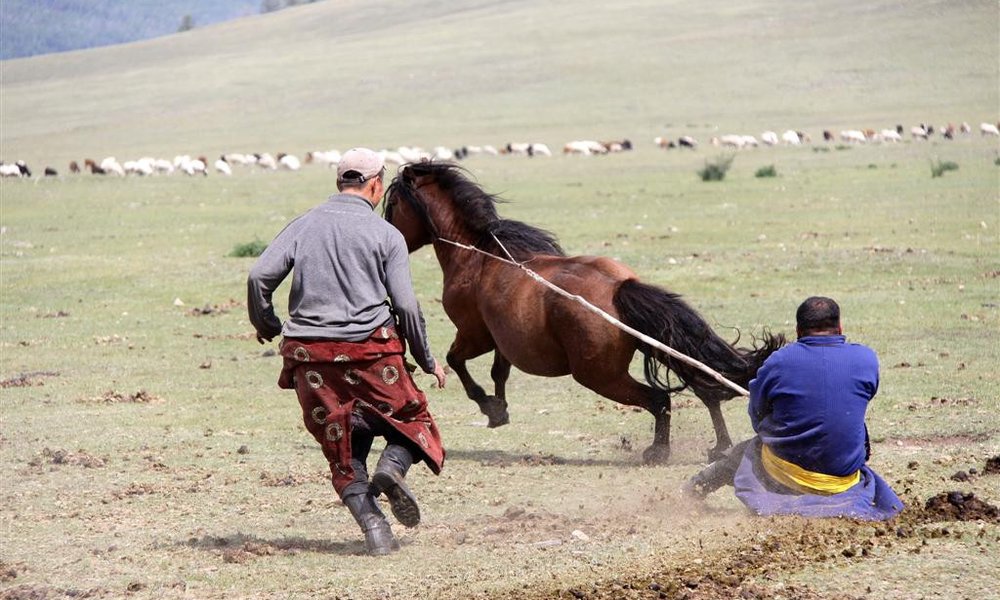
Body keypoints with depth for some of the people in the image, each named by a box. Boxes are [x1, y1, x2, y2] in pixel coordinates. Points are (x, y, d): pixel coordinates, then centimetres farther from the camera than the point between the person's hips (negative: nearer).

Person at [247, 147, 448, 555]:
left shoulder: (303, 226, 8)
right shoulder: (385, 234, 1)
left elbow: (259, 276, -2)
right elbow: (406, 306, -5)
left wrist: (265, 324, 17)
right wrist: (427, 360, 7)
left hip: (310, 355, 3)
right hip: (371, 352, -3)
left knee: (342, 452, 13)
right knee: (411, 418, 16)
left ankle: (371, 522, -4)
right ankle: (393, 465, -14)